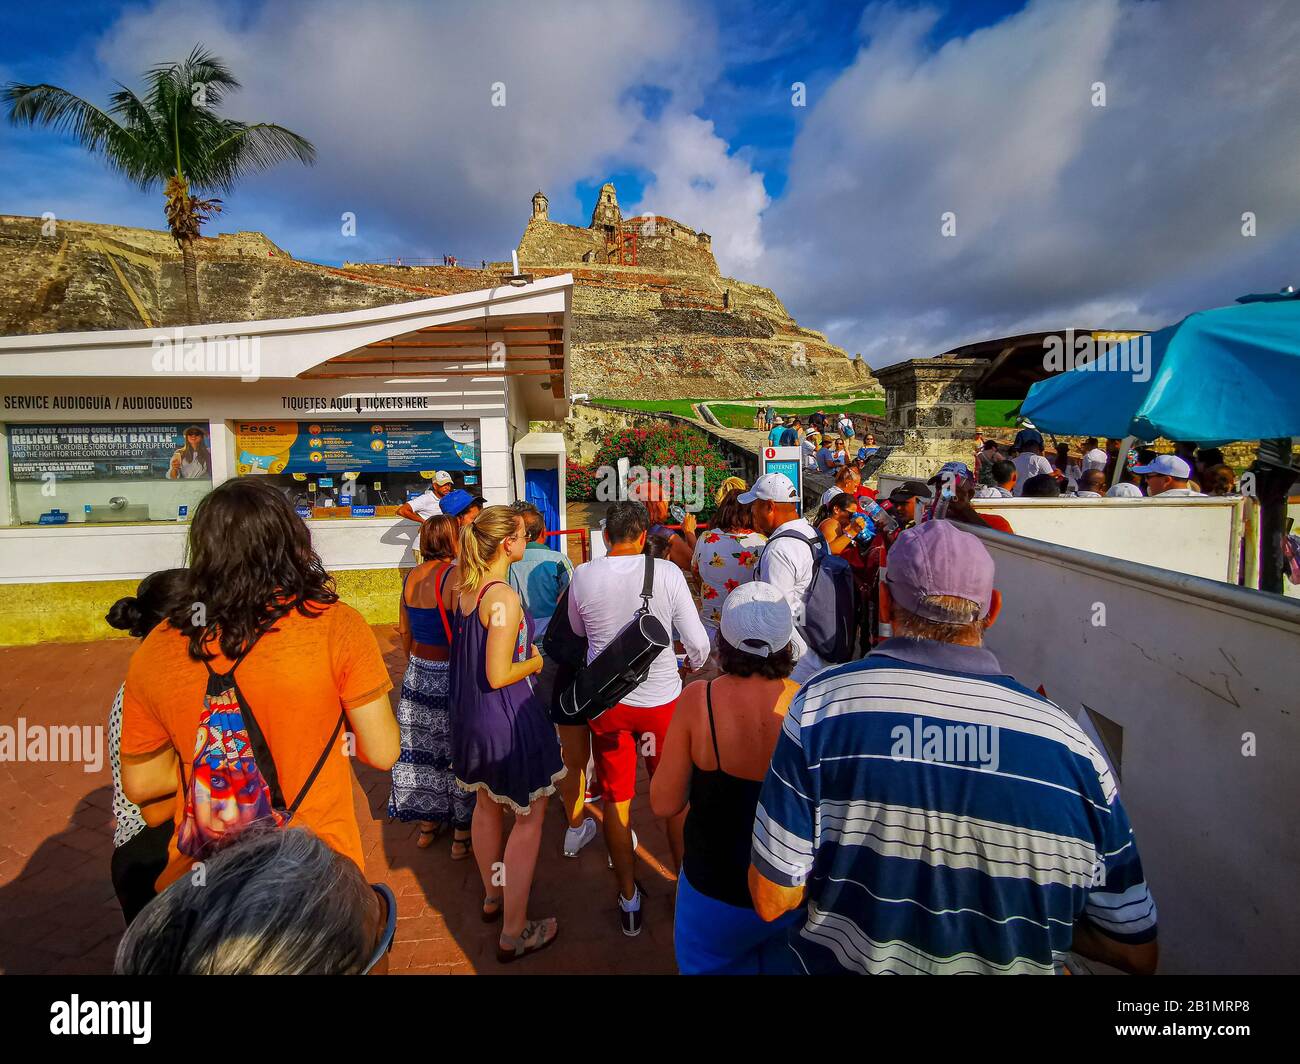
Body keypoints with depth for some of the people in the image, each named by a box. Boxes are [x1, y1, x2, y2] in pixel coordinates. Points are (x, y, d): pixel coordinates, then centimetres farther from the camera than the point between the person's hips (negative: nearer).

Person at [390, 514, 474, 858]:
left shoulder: (411, 577, 1)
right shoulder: (456, 577, -21)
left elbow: (405, 632, 11)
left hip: (418, 673, 7)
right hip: (451, 676, -7)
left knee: (422, 749, 19)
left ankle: (427, 823, 37)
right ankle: (462, 835, 23)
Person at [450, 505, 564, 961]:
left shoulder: (463, 588, 0)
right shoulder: (504, 598, -26)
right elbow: (498, 676, -25)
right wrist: (538, 661, -9)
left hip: (470, 714, 9)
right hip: (507, 718, -9)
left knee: (487, 804, 25)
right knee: (529, 817, 9)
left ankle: (493, 894, 47)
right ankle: (513, 933, 20)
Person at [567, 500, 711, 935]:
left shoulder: (582, 576, -9)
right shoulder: (667, 573, -15)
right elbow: (698, 643, -11)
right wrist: (694, 664, 11)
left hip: (606, 701, 1)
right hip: (661, 699, -1)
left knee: (616, 799, 17)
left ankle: (629, 899, 33)